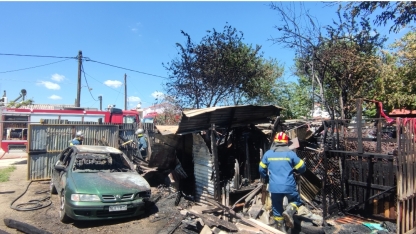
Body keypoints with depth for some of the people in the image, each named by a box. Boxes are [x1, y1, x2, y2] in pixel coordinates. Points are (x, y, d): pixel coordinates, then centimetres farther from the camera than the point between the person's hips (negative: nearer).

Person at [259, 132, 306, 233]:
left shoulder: (268, 154, 3)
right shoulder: (290, 153, -2)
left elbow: (262, 169, 12)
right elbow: (302, 168, 4)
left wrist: (267, 178, 30)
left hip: (274, 187, 2)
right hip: (289, 186, -1)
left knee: (277, 209, 17)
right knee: (296, 201, 23)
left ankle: (280, 229, 23)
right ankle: (289, 211, -5)